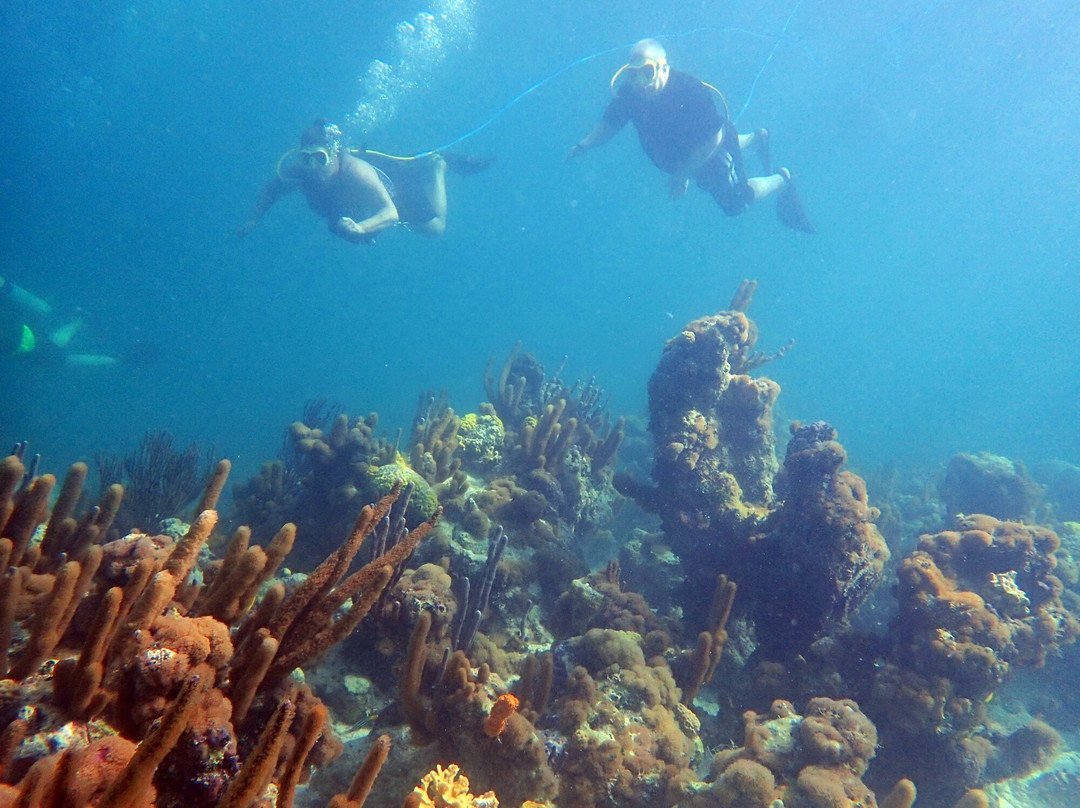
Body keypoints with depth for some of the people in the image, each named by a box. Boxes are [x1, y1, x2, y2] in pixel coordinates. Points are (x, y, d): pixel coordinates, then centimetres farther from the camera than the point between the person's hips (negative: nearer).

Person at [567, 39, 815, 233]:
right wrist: (582, 146, -28)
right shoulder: (629, 92, -26)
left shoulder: (690, 92, -41)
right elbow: (609, 124, -13)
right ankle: (756, 139, 56)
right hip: (680, 156, 7)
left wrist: (682, 175, -36)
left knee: (735, 203, 6)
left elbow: (711, 140, -36)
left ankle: (781, 180, 34)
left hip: (714, 149, -6)